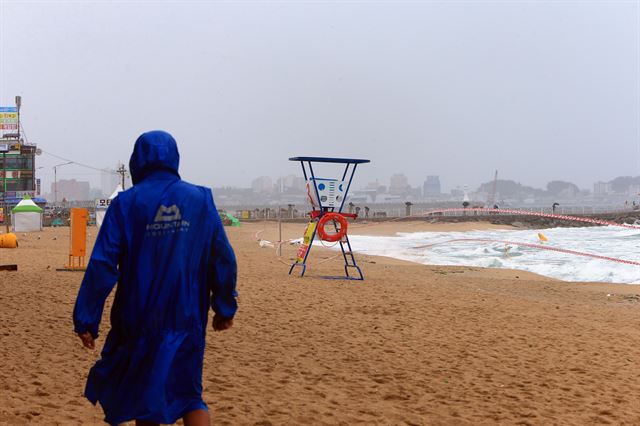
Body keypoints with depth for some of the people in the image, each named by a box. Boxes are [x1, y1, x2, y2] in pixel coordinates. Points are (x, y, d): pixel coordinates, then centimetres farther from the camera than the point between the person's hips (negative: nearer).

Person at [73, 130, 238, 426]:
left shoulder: (126, 203, -5)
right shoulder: (200, 199, 0)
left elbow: (102, 266, -10)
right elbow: (224, 259, 2)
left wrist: (85, 320, -6)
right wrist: (225, 309, 13)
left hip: (139, 320, -1)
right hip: (187, 320, 1)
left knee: (142, 397, 16)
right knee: (188, 393, 10)